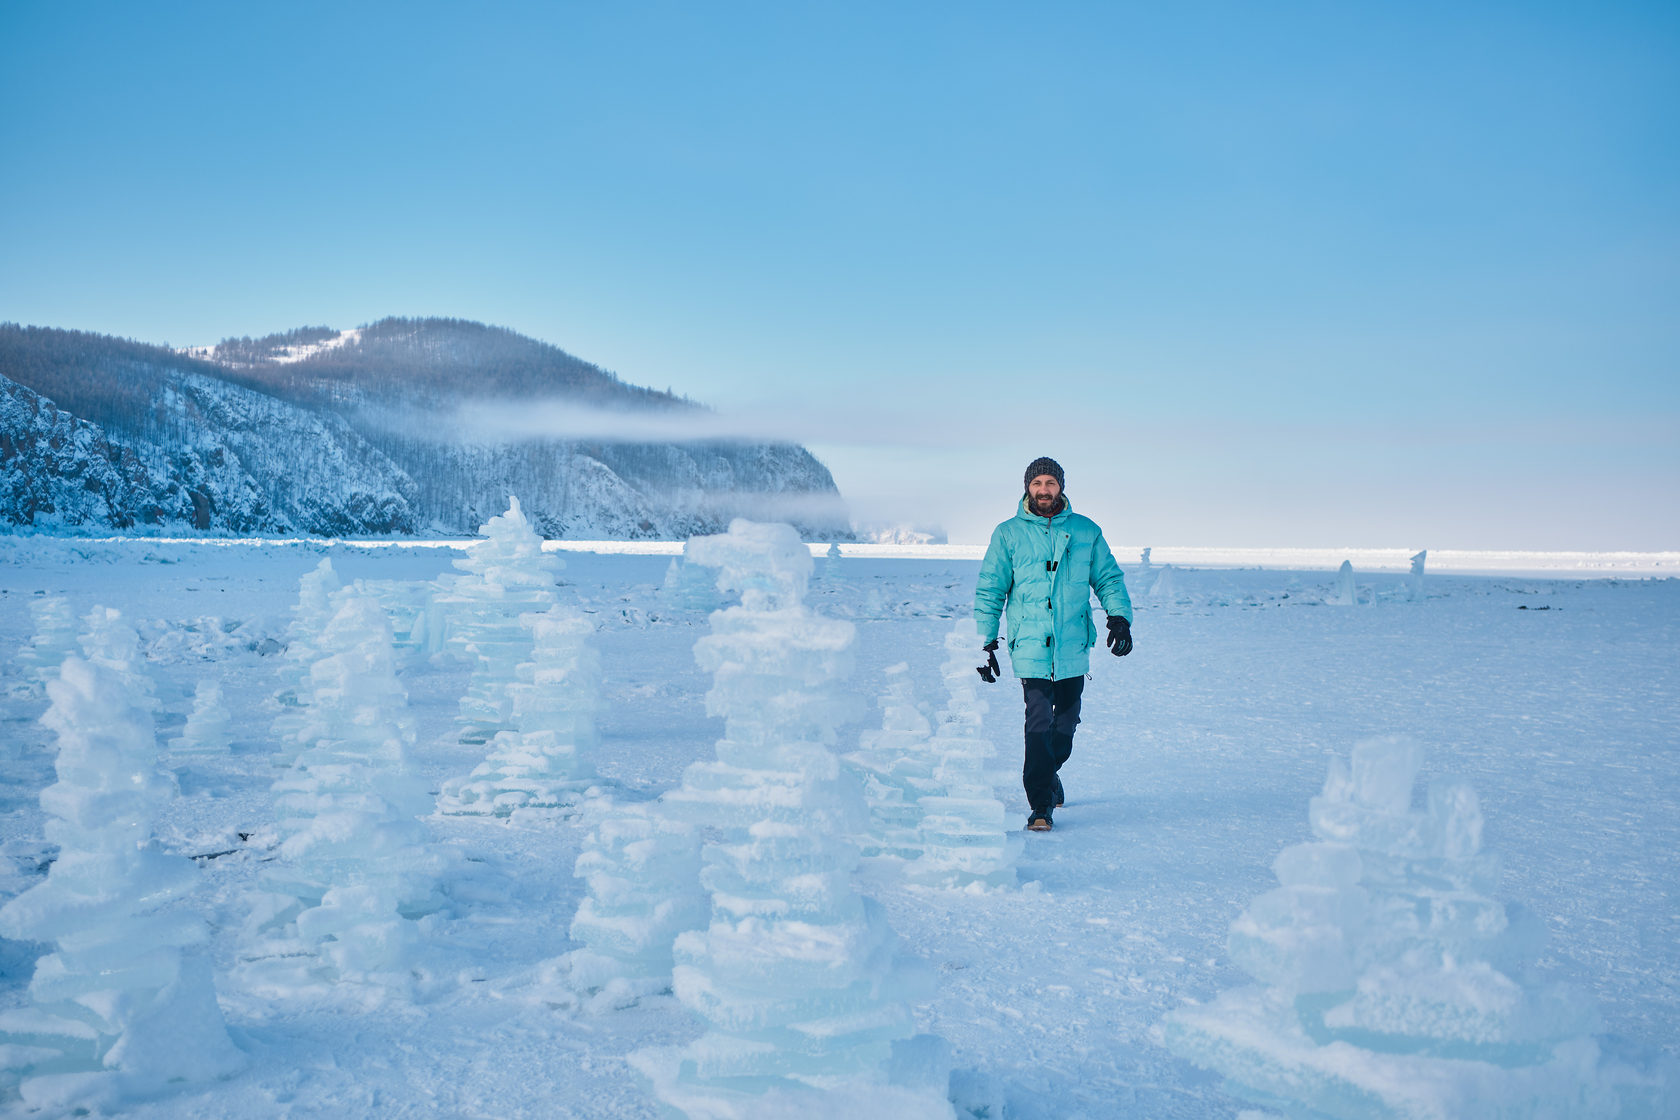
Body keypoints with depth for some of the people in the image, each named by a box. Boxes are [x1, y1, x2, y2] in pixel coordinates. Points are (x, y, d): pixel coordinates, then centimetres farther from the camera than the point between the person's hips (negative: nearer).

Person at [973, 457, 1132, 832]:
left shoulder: (1086, 531, 7)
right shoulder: (1008, 534, 2)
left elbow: (1108, 577, 13)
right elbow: (989, 590, 6)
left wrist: (1119, 616, -4)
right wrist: (985, 642, 2)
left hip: (1073, 646, 3)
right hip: (1030, 646, -3)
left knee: (1066, 721, 13)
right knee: (1039, 723, -11)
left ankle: (1048, 775, 39)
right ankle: (1040, 805, -6)